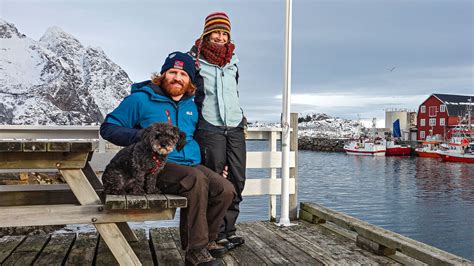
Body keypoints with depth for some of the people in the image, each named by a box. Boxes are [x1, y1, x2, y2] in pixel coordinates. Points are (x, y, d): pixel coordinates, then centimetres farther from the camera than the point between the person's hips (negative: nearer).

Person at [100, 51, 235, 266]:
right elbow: (108, 128, 0)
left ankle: (206, 239, 8)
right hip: (157, 166, -6)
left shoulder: (191, 106, 18)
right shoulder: (141, 99, -1)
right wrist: (141, 136, -16)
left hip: (192, 165, 7)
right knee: (196, 180, -33)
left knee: (226, 190, -13)